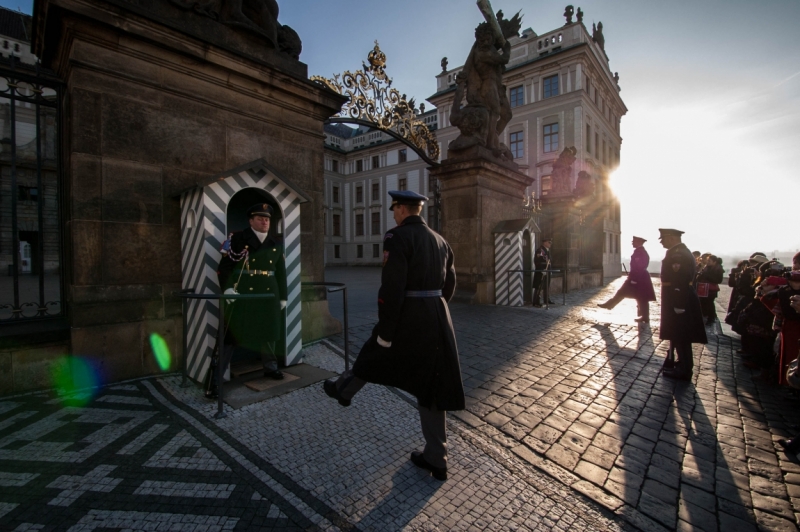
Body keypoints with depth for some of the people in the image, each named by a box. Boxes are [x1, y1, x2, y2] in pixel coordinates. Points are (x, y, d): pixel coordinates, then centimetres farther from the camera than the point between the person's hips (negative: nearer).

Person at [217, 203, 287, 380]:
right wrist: (227, 287, -21)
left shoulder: (276, 243, 12)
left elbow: (281, 272, 13)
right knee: (237, 329, 2)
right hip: (243, 292, -4)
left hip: (269, 292, 4)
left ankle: (270, 366, 25)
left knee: (268, 330, 12)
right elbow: (224, 265, -7)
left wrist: (283, 296, 11)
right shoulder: (238, 239, -1)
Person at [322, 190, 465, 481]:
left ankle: (343, 390, 51)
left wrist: (385, 333, -14)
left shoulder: (397, 237, -12)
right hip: (438, 321, 7)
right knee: (430, 389, 15)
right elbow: (449, 284, 16)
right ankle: (435, 459, 26)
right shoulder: (439, 240, 11)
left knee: (374, 353, 22)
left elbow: (391, 289, -20)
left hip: (408, 320, -6)